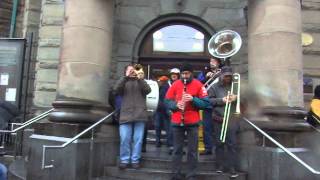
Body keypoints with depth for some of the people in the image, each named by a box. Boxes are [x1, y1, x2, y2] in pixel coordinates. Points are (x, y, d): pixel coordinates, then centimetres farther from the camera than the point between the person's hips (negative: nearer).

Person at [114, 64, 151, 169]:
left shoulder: (141, 82, 16)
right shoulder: (124, 82, 16)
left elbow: (148, 90, -3)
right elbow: (116, 89, -6)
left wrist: (140, 79, -14)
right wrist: (126, 77, -13)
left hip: (139, 115, 0)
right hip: (126, 114, 0)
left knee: (138, 139, 1)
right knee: (124, 139, -3)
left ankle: (135, 160, 10)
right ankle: (124, 160, 9)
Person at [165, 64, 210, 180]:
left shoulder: (198, 85, -2)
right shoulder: (175, 84, 3)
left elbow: (206, 103, -6)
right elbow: (167, 101, 3)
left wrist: (193, 99, -20)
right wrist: (176, 105, -16)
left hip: (192, 122, -1)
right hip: (177, 122, 2)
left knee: (192, 151, 6)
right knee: (177, 149, 10)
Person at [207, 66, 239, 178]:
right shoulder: (215, 87, 5)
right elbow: (209, 100, -2)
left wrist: (236, 98, -9)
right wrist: (221, 100, -13)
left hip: (232, 119, 1)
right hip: (219, 119, -1)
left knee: (232, 143, -1)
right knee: (219, 143, 7)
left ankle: (232, 167, 5)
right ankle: (220, 165, 19)